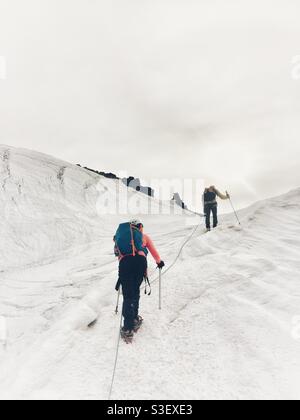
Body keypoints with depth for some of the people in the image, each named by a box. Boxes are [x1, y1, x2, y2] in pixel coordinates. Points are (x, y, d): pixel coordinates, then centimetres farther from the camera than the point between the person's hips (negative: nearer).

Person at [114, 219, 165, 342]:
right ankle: (134, 318, 29)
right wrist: (159, 261, 51)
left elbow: (118, 252, 33)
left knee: (128, 295, 1)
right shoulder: (144, 236, 25)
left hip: (124, 262, 1)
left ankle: (128, 328, -5)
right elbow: (153, 251, 32)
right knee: (135, 291, 18)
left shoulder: (122, 236, 30)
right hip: (140, 260, -1)